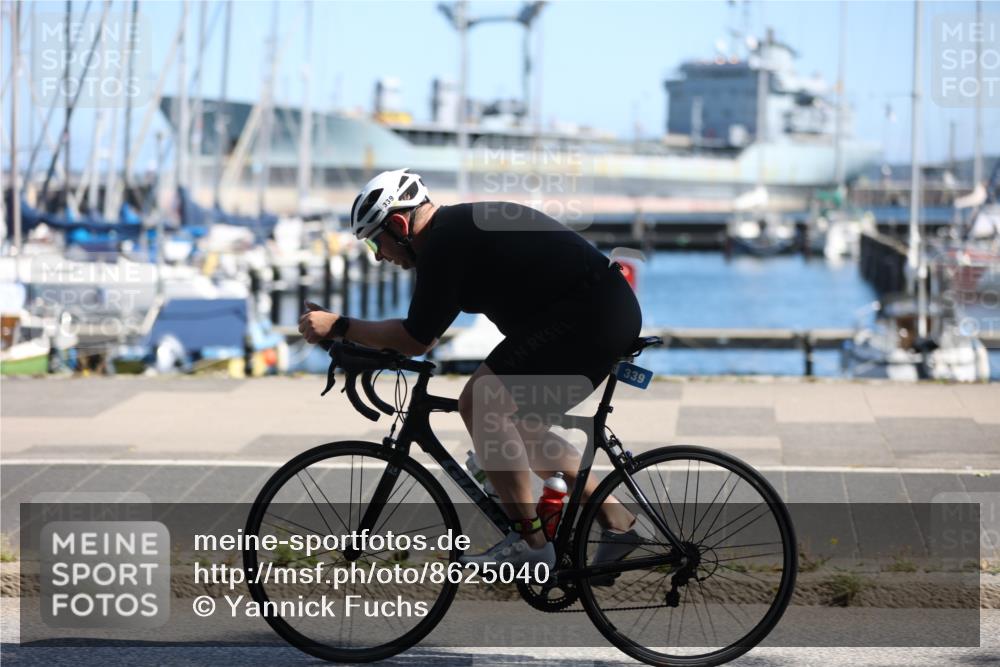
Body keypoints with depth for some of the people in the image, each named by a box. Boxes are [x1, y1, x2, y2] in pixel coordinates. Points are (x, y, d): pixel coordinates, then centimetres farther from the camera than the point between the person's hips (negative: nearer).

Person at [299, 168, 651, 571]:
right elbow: (425, 332, 27)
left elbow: (417, 340, -12)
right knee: (520, 428, 18)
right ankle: (618, 522, 20)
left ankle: (529, 540, -10)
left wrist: (339, 327, -4)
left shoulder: (444, 244, -13)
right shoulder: (461, 225, 18)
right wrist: (353, 339, 23)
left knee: (478, 403, -13)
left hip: (586, 317, -11)